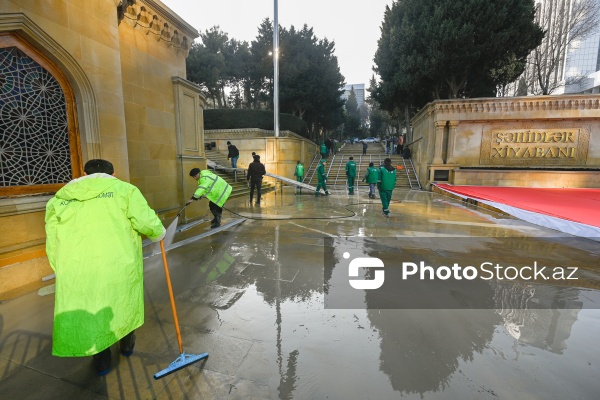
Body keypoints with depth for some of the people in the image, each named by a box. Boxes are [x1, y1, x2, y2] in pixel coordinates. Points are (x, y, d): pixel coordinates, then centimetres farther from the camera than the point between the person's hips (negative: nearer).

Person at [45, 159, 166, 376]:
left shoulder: (61, 198, 12)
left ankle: (101, 360, 36)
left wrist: (64, 272, 23)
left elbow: (53, 246, 12)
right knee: (123, 304, 23)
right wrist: (159, 233, 7)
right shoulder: (124, 189, 1)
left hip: (77, 272, 2)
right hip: (119, 265, -2)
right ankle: (126, 343, 45)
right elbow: (146, 222, -13)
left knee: (87, 312, 22)